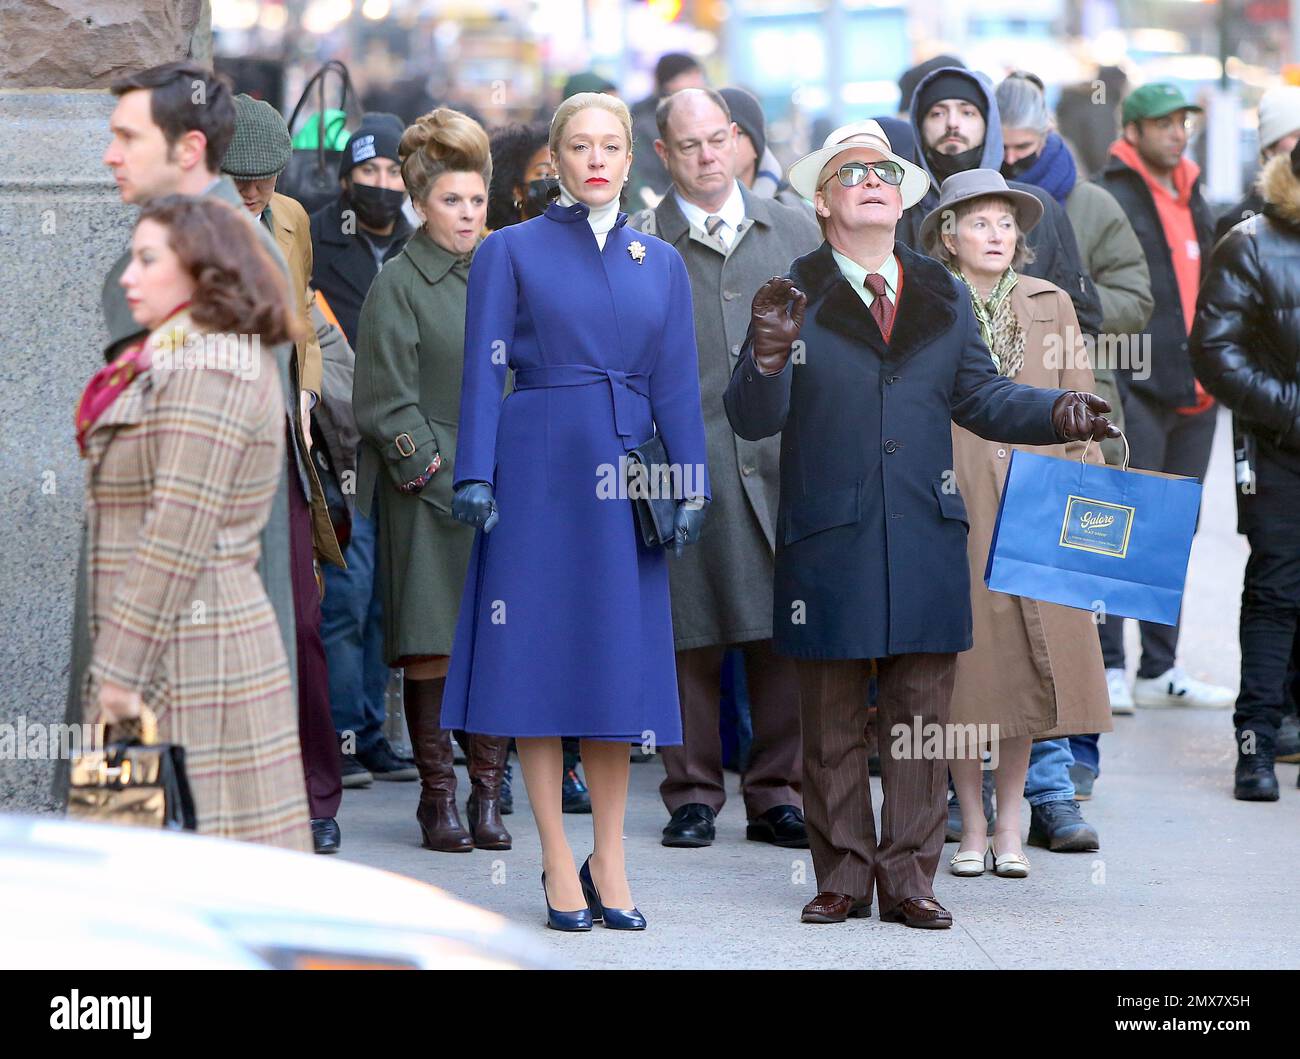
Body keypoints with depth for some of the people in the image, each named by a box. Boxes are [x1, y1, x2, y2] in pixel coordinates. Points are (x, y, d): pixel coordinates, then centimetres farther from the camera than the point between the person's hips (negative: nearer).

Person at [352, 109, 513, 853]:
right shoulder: (398, 285, -1)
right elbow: (387, 401, -5)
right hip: (432, 492, -4)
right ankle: (440, 797, 4)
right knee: (433, 647, -3)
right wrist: (433, 470, -11)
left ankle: (488, 797, 6)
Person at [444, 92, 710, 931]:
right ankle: (559, 865, 4)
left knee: (621, 658, 2)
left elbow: (678, 385, 10)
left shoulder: (661, 263, 12)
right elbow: (485, 372, -1)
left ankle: (609, 863, 9)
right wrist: (476, 476, -10)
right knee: (540, 650, -2)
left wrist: (690, 488, 1)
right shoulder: (511, 251, 4)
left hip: (626, 476, 3)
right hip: (540, 468, -3)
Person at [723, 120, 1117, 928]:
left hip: (926, 539, 3)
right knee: (832, 721, 5)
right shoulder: (795, 298, 2)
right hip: (829, 542, -2)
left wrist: (1059, 412, -4)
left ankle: (909, 878, 10)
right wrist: (770, 354, -24)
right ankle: (844, 876, 14)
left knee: (922, 717, 3)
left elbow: (982, 397, 13)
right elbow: (753, 420, -5)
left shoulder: (944, 297, 13)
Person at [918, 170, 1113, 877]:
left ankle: (1010, 826, 12)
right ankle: (972, 828, 10)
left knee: (1028, 665, 2)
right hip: (952, 504, -2)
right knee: (965, 665, 0)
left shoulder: (1050, 305, 11)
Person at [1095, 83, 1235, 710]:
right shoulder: (1110, 199, -7)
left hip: (1194, 394, 8)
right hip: (1138, 392, -8)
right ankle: (1108, 667, -4)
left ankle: (1160, 670, 16)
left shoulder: (1192, 199, 19)